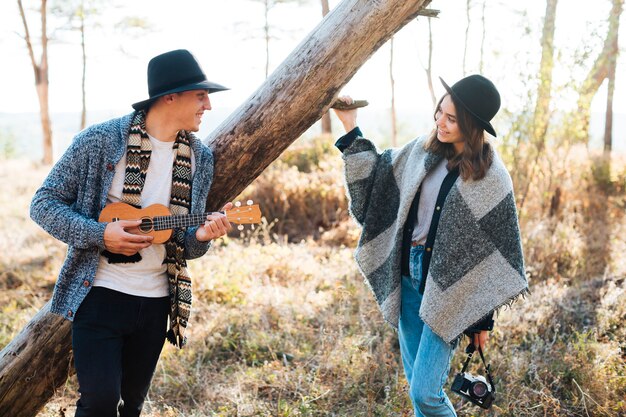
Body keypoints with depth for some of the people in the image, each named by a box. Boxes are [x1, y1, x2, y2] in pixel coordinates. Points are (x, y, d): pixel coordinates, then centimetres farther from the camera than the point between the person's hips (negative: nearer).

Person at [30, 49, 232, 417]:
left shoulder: (200, 158, 4)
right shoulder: (100, 140, -9)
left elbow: (186, 245, 10)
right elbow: (44, 204, -5)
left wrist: (201, 237, -14)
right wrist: (100, 235, -19)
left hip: (156, 301, 5)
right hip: (100, 293, -4)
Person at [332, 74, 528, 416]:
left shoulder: (490, 178, -13)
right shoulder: (424, 150, 1)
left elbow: (494, 253, -9)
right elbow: (379, 171, 16)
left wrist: (483, 319, -6)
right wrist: (351, 128, 6)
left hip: (448, 289, -6)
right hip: (409, 278, 6)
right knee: (415, 383, 15)